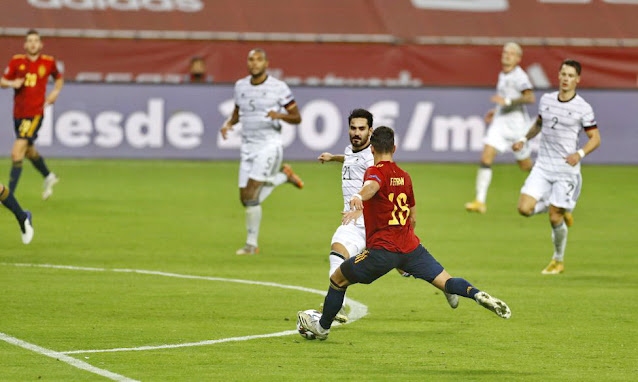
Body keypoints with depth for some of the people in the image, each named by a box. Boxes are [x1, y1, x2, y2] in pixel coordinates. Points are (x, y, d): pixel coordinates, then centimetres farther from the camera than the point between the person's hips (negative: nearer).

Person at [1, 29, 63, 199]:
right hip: (18, 114, 4)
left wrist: (55, 92, 3)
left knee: (17, 153, -17)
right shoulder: (17, 61, 1)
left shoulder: (48, 62, 0)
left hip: (35, 113, -4)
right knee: (29, 151, 22)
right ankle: (48, 177, 49)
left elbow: (59, 77, 20)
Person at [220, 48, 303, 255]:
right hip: (248, 148, 6)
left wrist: (280, 115, -23)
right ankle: (284, 175, 27)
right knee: (246, 199, 2)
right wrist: (228, 123, 2)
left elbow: (297, 117, -3)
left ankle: (251, 244, -6)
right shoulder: (240, 86, 8)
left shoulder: (278, 87, -6)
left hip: (269, 145, -6)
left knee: (251, 194, -17)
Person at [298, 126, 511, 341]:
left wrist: (358, 198, -54)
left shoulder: (376, 172, -4)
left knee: (338, 279, 12)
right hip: (410, 246, 5)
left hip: (382, 250, -5)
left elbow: (372, 186, -32)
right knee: (445, 281, 1)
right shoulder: (404, 176, 16)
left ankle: (322, 326, 22)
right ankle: (478, 295, -25)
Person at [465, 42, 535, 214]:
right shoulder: (503, 76, 12)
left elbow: (530, 98, -28)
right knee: (486, 158, -11)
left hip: (517, 124, -6)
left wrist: (507, 101, -30)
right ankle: (480, 201, -14)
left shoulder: (520, 76, -13)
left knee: (525, 166, 9)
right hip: (499, 122, 6)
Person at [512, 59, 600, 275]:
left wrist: (580, 154, -19)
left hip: (566, 170, -4)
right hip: (543, 167, 4)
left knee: (555, 219, -5)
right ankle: (561, 210, 18)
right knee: (525, 208, -11)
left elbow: (595, 138, -2)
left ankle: (558, 261, 18)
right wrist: (524, 139, 11)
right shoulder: (546, 100, 6)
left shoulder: (583, 108, -7)